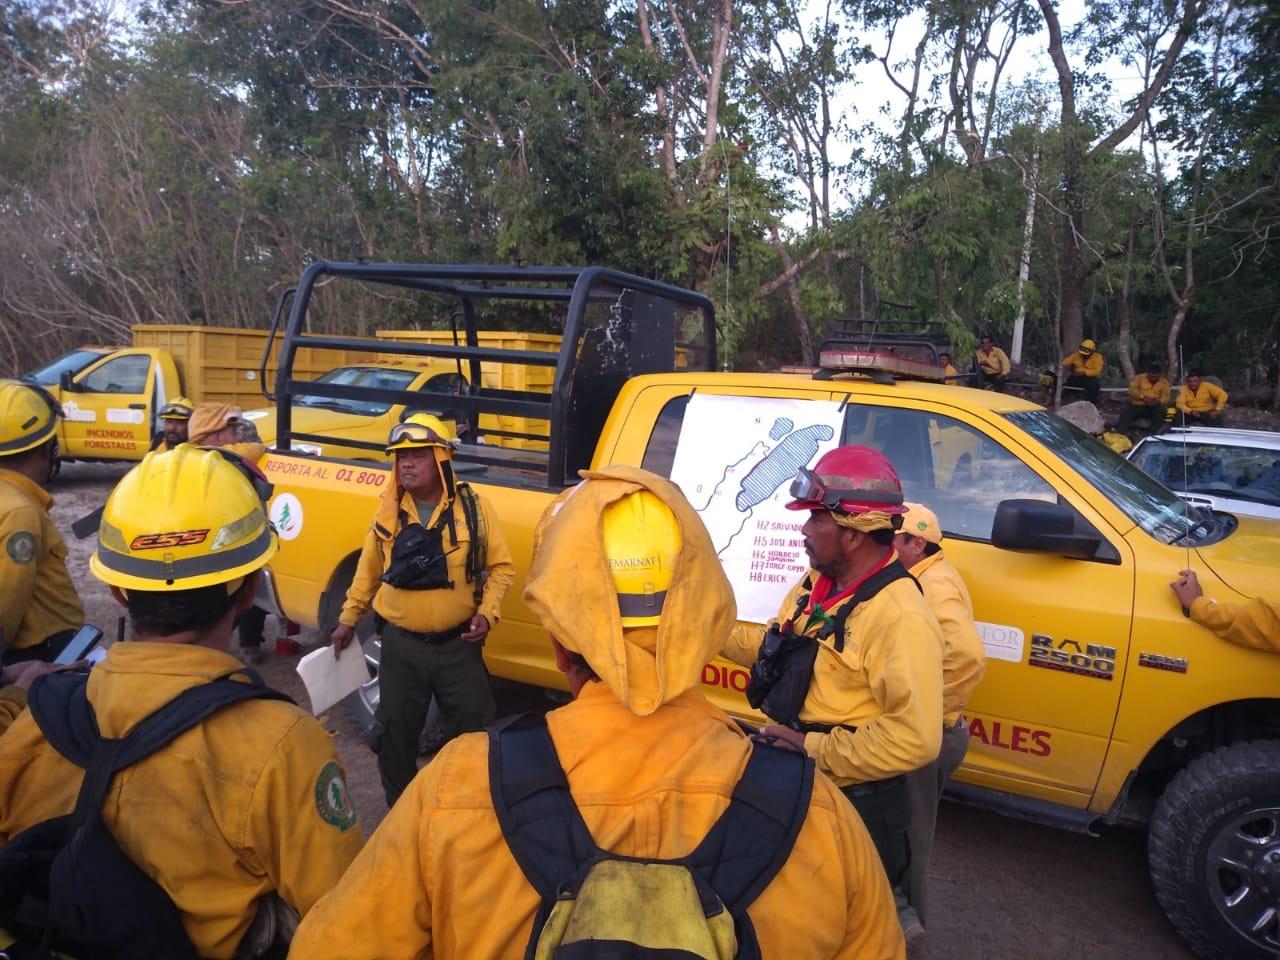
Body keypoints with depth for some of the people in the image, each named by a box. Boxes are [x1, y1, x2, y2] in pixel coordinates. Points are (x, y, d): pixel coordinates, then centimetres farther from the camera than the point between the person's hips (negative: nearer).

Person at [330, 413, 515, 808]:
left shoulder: (474, 507, -7)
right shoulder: (388, 510, 1)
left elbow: (501, 567, -1)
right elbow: (368, 569, 12)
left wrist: (487, 612, -13)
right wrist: (348, 619, 14)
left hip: (459, 644, -2)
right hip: (401, 645, 2)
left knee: (471, 733, 10)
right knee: (394, 735, 13)